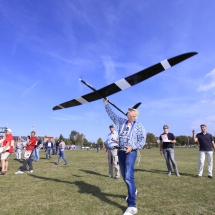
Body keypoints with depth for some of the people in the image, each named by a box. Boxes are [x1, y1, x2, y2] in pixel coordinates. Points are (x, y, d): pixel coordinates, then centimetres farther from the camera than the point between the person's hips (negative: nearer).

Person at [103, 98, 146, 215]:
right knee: (125, 176, 16)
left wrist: (132, 146, -19)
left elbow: (142, 141, -5)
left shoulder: (139, 126, -1)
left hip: (131, 152, -5)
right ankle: (133, 191, 44)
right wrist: (106, 103, 11)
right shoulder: (121, 121, 10)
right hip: (120, 151, 5)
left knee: (128, 177, -16)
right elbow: (111, 114, 15)